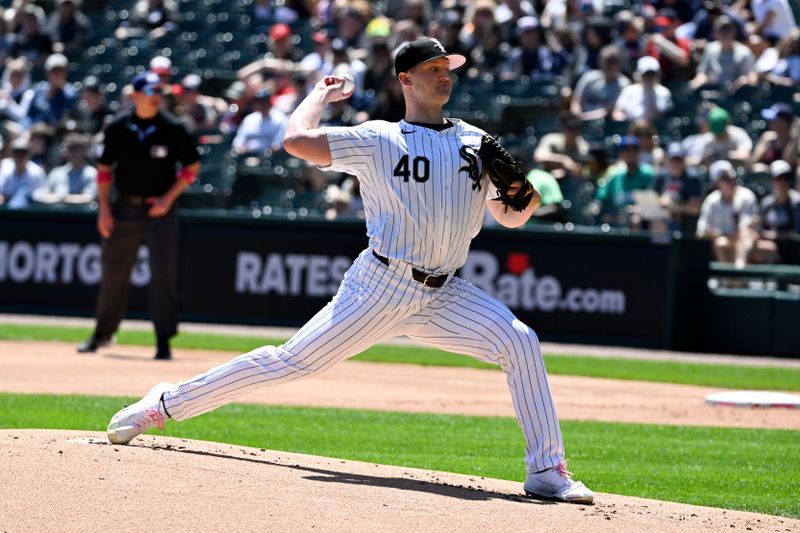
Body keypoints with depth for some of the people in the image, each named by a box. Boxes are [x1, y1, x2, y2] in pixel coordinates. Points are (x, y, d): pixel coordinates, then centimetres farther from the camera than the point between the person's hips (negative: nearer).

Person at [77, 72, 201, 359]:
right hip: (124, 208, 2)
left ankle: (164, 341, -4)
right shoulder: (118, 128, 0)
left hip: (159, 209, -2)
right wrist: (104, 208, -1)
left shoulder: (172, 129, -5)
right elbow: (104, 168, 7)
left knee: (162, 274, -8)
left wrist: (169, 198, -8)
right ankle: (103, 333, 27)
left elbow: (192, 166, 1)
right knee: (113, 272, 10)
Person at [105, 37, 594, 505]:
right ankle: (167, 403, 6)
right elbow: (297, 140, -13)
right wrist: (323, 94, 5)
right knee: (293, 361, -6)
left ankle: (547, 470, -13)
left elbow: (511, 218, 15)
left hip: (444, 295, 4)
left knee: (519, 341, -17)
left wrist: (525, 197, -9)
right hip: (381, 287, -4)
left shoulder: (477, 143, 11)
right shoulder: (379, 139, -2)